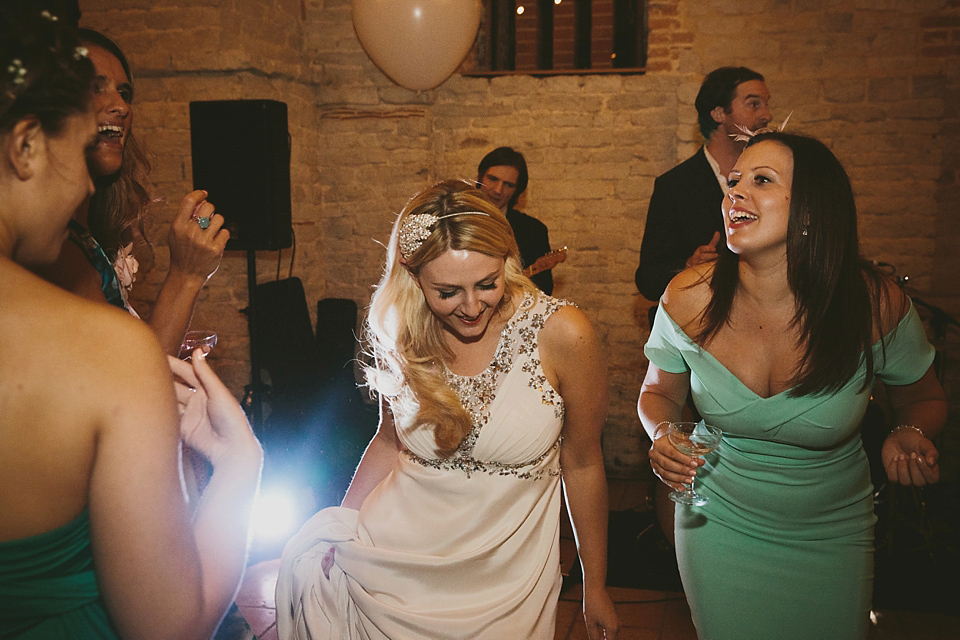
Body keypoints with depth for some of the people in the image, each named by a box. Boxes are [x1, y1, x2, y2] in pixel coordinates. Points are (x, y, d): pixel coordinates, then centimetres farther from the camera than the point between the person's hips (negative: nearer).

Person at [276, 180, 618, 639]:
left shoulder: (561, 334, -17)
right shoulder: (397, 333, -7)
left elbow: (582, 462, -5)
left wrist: (595, 585, 3)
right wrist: (340, 526, -3)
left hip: (505, 567, -2)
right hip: (397, 547, 3)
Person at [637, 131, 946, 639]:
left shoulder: (877, 305, -20)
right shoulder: (689, 299, -18)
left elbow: (924, 399, -1)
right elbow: (659, 392, -1)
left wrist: (910, 437, -23)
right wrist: (662, 435, -22)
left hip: (831, 538, 0)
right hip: (719, 526, 0)